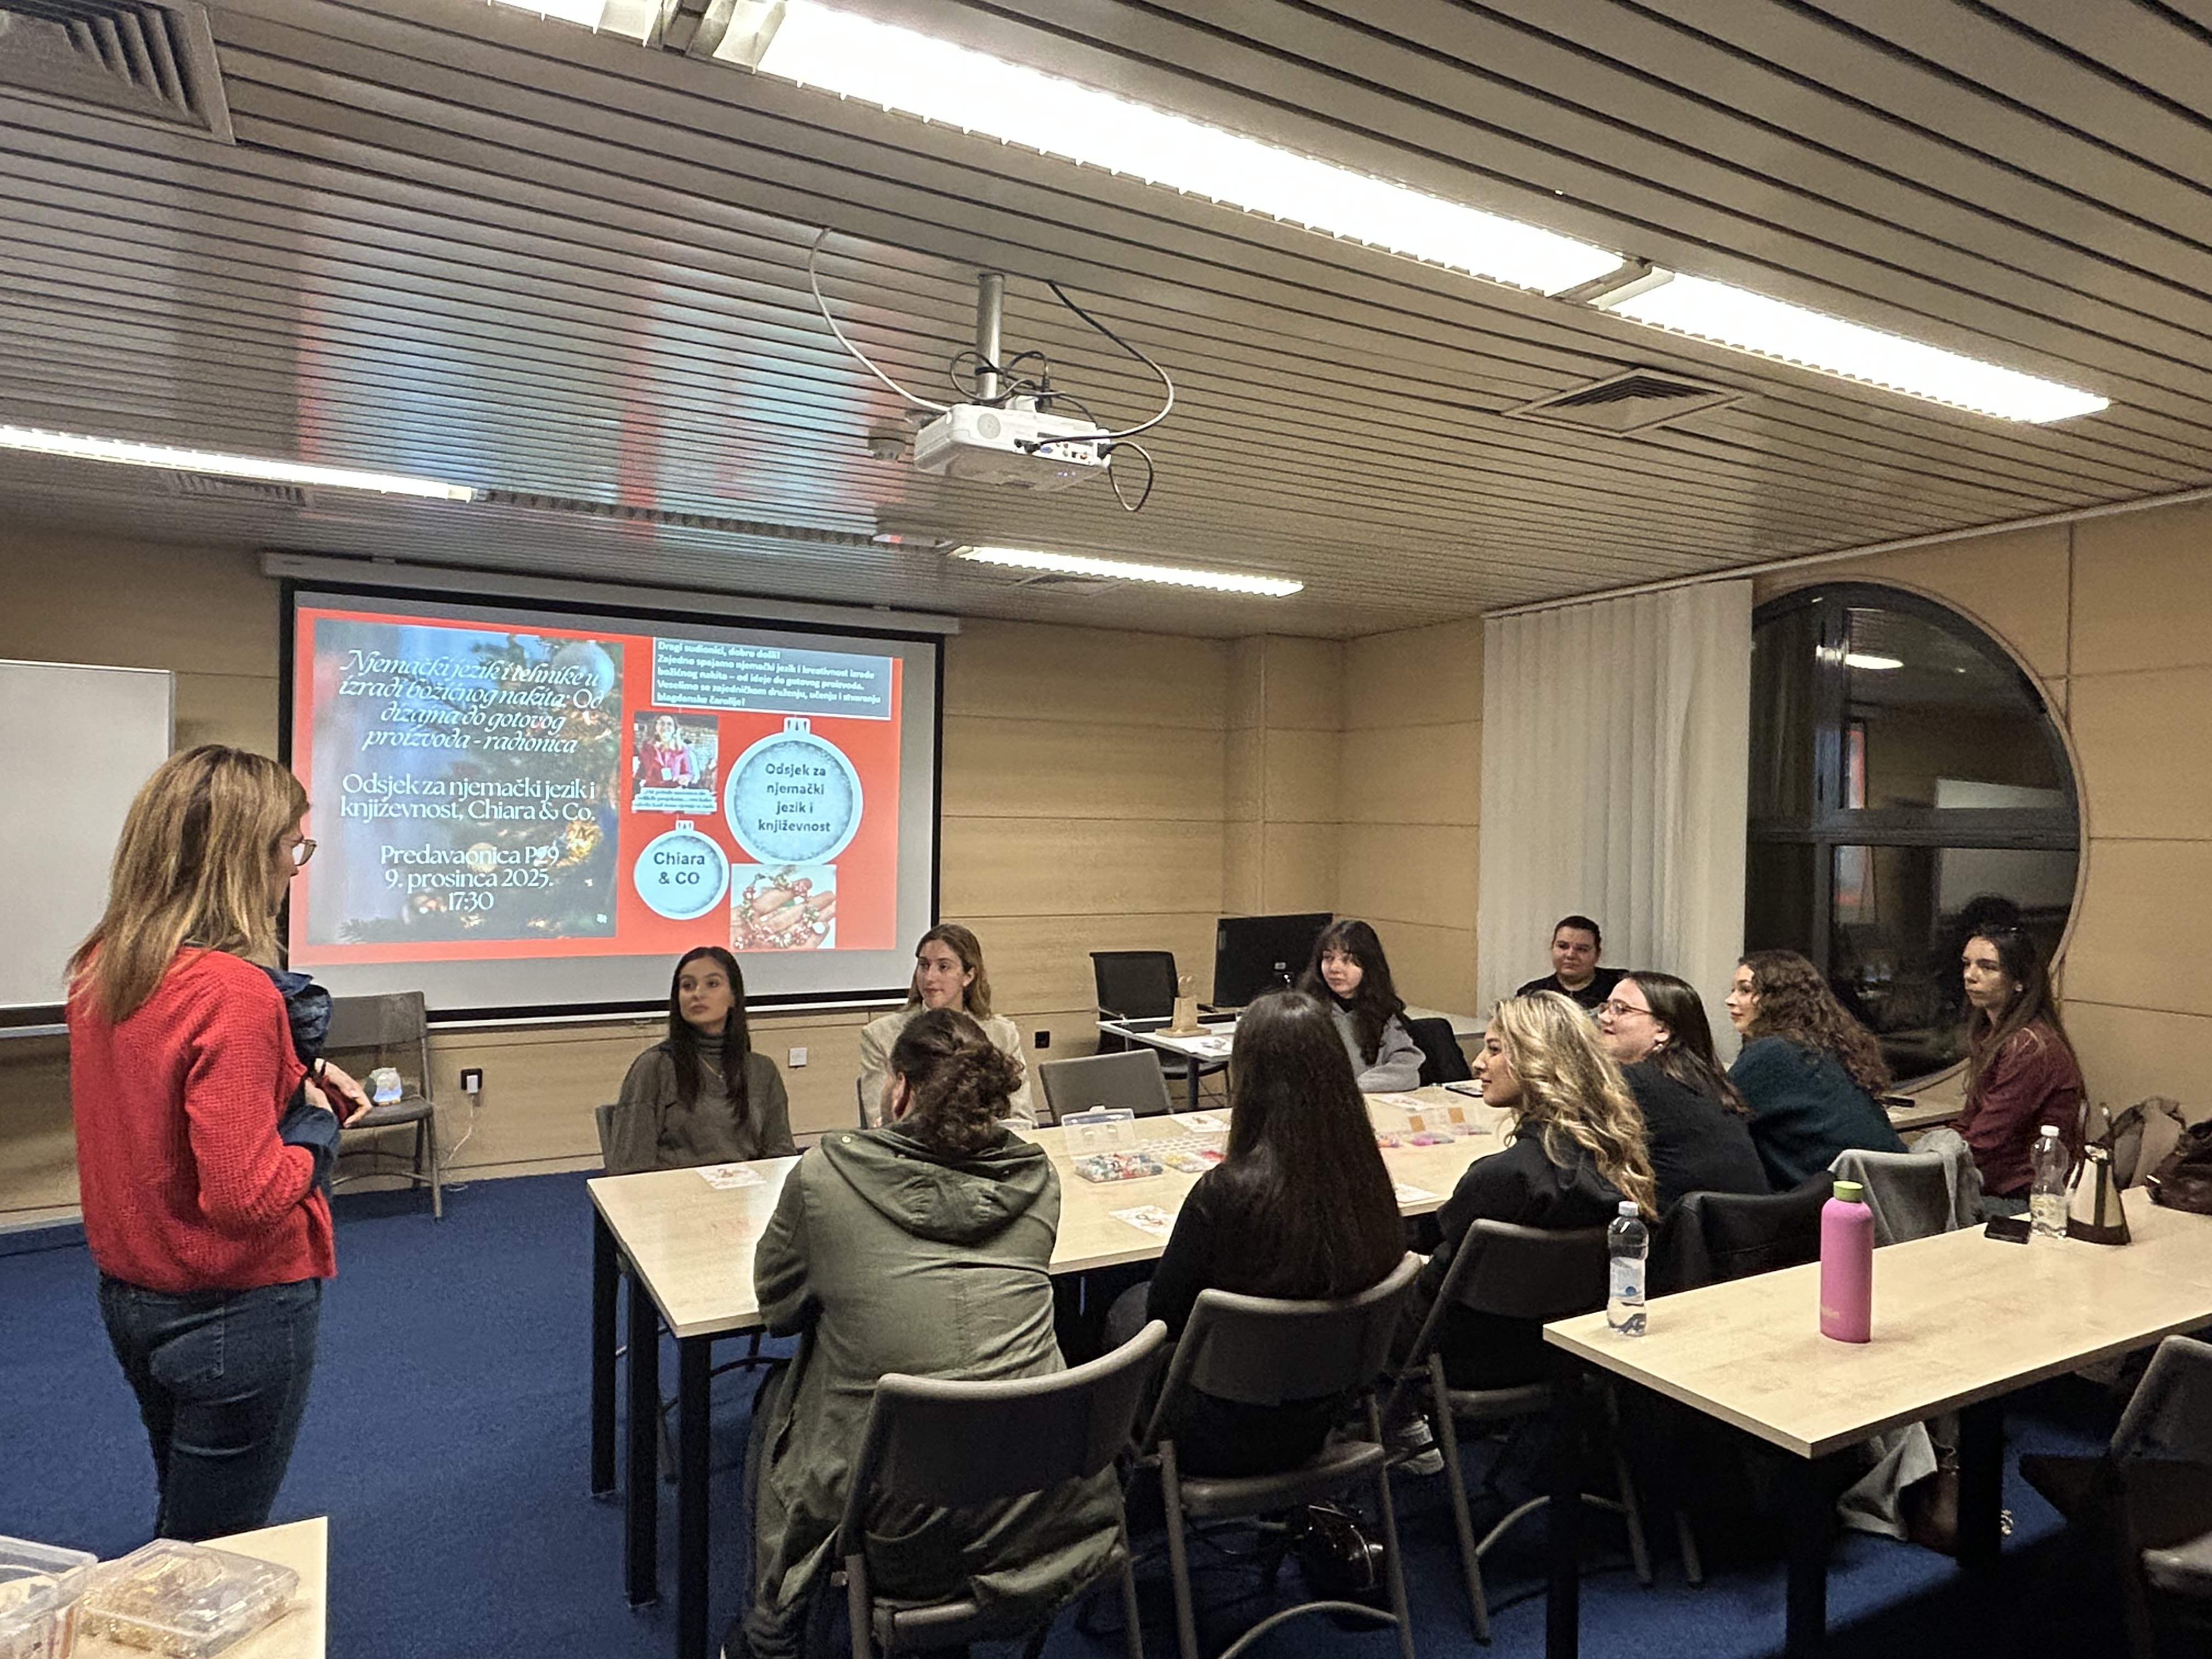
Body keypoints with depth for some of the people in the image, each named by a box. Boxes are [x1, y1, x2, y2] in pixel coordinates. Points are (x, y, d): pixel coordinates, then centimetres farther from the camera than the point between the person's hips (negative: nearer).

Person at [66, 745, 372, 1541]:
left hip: (130, 1291, 8)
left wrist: (296, 1079, 2)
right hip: (236, 1313, -8)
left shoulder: (100, 967, -3)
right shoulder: (233, 991, -28)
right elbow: (247, 1195, -29)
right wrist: (317, 1124, -12)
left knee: (180, 1519, 28)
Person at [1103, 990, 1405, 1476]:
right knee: (1144, 1300, 27)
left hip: (1224, 1440, -5)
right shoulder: (1368, 1182, -17)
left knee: (1129, 1308, 24)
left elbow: (1166, 1312, -16)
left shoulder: (1226, 1193, -33)